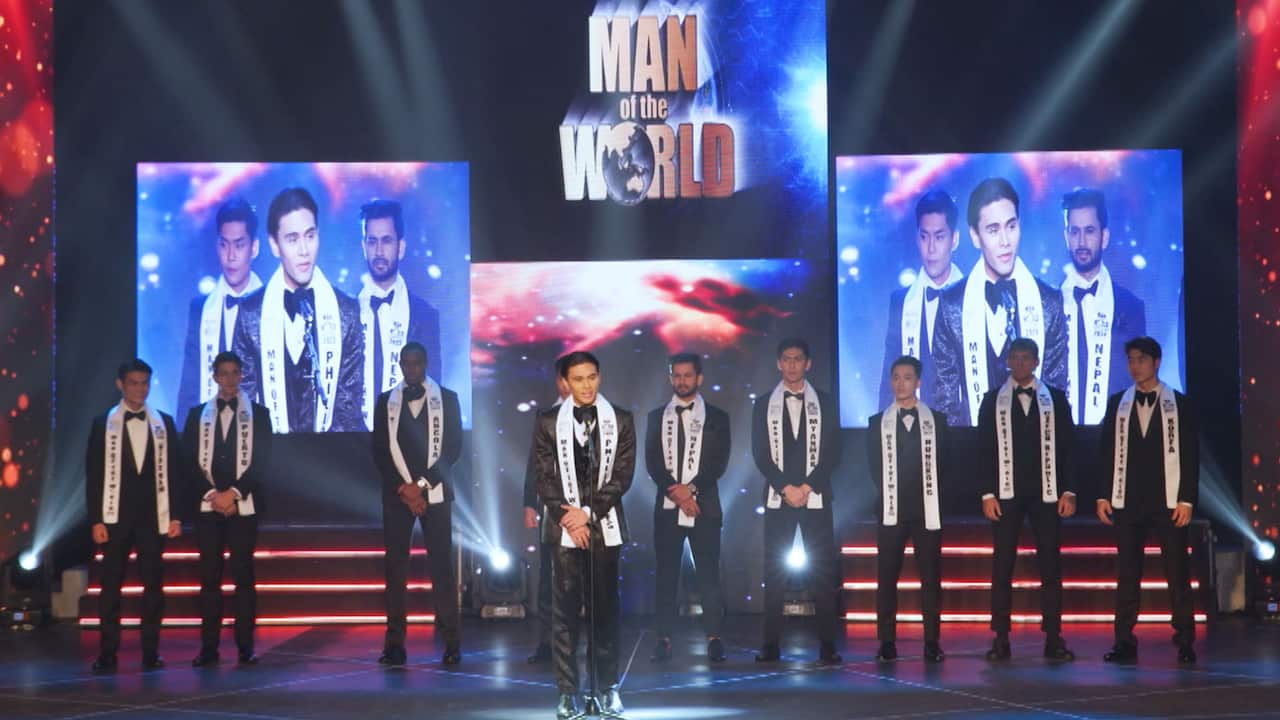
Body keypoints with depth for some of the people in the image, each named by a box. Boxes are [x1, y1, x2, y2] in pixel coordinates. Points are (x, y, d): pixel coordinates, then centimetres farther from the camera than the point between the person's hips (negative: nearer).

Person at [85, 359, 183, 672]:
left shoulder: (164, 423, 7)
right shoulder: (103, 424, 3)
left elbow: (174, 470, 6)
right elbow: (94, 475, 1)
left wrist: (176, 515, 0)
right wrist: (96, 520, -6)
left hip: (153, 517, 1)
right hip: (116, 517, -1)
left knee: (153, 584, 2)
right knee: (111, 585, 0)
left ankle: (150, 652, 7)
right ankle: (107, 653, 3)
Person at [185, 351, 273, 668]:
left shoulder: (258, 414, 8)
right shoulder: (197, 415, 12)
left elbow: (261, 461, -1)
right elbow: (190, 463, 5)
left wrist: (234, 493, -12)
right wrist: (212, 495, -8)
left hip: (243, 506, -1)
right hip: (207, 506, 2)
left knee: (243, 575, -2)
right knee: (209, 576, 0)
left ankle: (245, 646, 0)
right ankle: (209, 646, 2)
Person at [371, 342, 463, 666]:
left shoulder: (447, 398, 7)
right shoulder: (386, 401, 10)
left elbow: (453, 447, 1)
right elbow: (380, 450, 5)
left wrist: (422, 484, -8)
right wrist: (404, 489, -6)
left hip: (435, 491, -1)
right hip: (397, 493, 1)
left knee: (442, 566, -4)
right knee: (395, 567, -2)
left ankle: (451, 643, -3)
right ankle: (394, 643, -3)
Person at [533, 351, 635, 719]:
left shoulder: (621, 420, 5)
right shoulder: (548, 422, 4)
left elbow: (622, 474, -1)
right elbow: (545, 477, 1)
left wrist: (589, 513, -10)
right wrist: (568, 517, -9)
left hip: (605, 526, 1)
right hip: (564, 526, -1)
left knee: (605, 608, 3)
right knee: (565, 609, -3)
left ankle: (606, 688, 9)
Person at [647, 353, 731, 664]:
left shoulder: (717, 417, 7)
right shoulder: (657, 417, 11)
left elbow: (719, 463, -1)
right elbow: (652, 462, 3)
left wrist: (691, 489, -13)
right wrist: (676, 493, -10)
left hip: (704, 506, -1)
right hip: (667, 507, 2)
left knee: (708, 574, -3)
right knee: (666, 575, 1)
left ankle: (714, 639, -1)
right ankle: (664, 639, 2)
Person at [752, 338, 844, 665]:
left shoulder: (824, 403, 7)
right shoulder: (764, 404, 8)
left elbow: (832, 452, 1)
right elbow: (760, 453, 1)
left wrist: (807, 487, -10)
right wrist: (785, 488, -10)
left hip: (816, 497, 0)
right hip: (778, 498, 0)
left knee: (823, 571, -3)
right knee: (774, 571, -2)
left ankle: (827, 645, -1)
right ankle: (771, 645, 0)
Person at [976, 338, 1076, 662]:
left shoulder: (1055, 399, 7)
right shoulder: (993, 401, 7)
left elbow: (1068, 447, 5)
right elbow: (985, 450, 4)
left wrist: (1068, 491, -2)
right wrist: (988, 494, -4)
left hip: (1046, 493, 0)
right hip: (1006, 494, 0)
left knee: (1051, 566, 0)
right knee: (1002, 566, 0)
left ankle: (1053, 638, 4)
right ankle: (1000, 639, 4)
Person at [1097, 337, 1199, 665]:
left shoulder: (1179, 404, 2)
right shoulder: (1117, 403, 9)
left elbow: (1190, 456, 0)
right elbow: (1107, 452, 9)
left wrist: (1187, 500, -7)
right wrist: (1103, 496, 2)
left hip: (1168, 502, -2)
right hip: (1127, 503, 2)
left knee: (1177, 573, -1)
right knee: (1127, 574, 3)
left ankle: (1185, 642, 5)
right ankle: (1124, 642, 6)